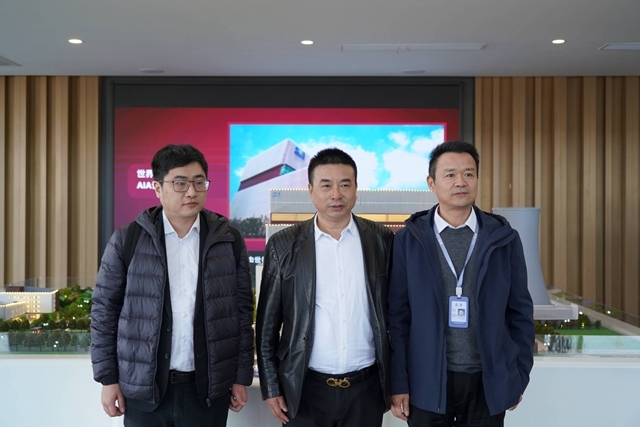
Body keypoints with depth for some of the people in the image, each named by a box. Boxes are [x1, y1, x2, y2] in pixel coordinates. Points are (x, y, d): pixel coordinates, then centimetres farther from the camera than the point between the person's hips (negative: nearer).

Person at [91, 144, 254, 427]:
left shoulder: (229, 240, 0)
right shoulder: (127, 240, -4)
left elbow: (243, 311, 3)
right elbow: (104, 311, 1)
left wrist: (241, 376, 3)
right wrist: (108, 378, -1)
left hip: (207, 389, 1)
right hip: (143, 388, 0)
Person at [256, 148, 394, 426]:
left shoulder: (382, 240, -1)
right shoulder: (284, 245, -3)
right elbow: (267, 324, 1)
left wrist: (394, 381, 6)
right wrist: (270, 387, 0)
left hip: (366, 387, 1)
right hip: (305, 388, 0)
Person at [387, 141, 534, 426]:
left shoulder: (504, 239, 0)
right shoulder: (408, 240, -4)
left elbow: (520, 312, 4)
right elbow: (397, 316, -3)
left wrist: (519, 377, 4)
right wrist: (398, 383, -4)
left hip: (488, 382, 1)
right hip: (427, 382, -1)